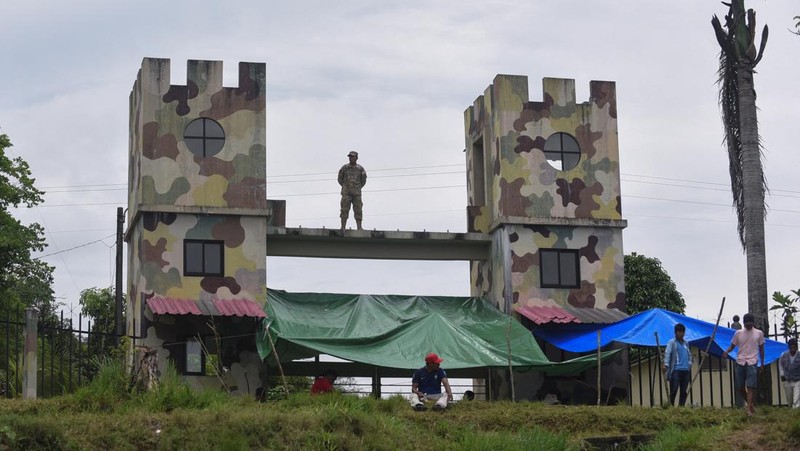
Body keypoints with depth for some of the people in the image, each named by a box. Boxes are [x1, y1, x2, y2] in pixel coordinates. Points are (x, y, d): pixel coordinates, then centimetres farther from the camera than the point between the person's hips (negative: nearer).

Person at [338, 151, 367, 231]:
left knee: (358, 210, -3)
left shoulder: (360, 169, 4)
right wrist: (345, 187, 11)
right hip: (346, 193, -1)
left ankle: (359, 227, -3)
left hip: (357, 193, 1)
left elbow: (363, 181, 16)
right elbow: (340, 179, 14)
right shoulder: (344, 168, 3)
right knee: (344, 210, -8)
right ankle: (343, 227, -10)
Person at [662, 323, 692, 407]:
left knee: (684, 392, 3)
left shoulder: (685, 343, 21)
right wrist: (666, 365, -26)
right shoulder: (671, 342, 2)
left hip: (686, 370, 6)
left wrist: (689, 363, 7)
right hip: (676, 370, -6)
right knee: (674, 390, -10)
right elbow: (667, 354, -11)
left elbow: (689, 354, 27)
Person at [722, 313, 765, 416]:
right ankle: (749, 403, 29)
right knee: (741, 387, 6)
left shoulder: (759, 333, 4)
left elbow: (761, 349, 11)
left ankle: (749, 409, -14)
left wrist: (762, 364, 9)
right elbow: (732, 346, 9)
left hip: (752, 362, -2)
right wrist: (726, 351, -13)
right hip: (740, 362, 2)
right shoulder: (738, 333, 5)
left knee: (751, 387, -12)